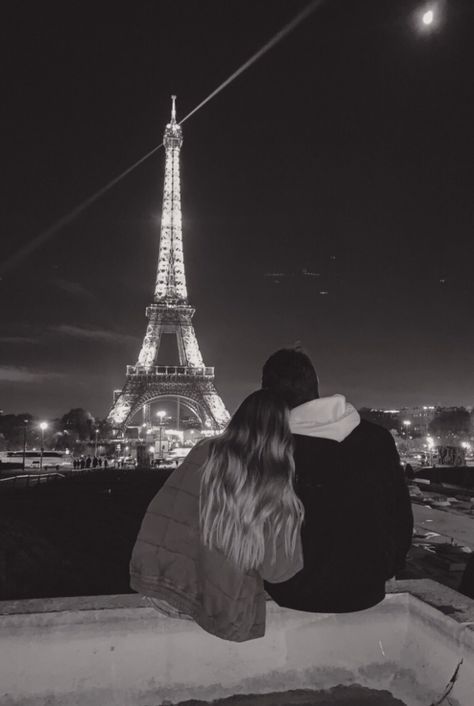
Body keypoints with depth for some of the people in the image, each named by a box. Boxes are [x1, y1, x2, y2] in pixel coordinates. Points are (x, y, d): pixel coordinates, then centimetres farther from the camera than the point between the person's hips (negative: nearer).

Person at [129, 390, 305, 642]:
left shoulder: (204, 454, -12)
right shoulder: (280, 494, -16)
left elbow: (165, 514, -7)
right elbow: (278, 571, -7)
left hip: (162, 586, 2)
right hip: (222, 612, -2)